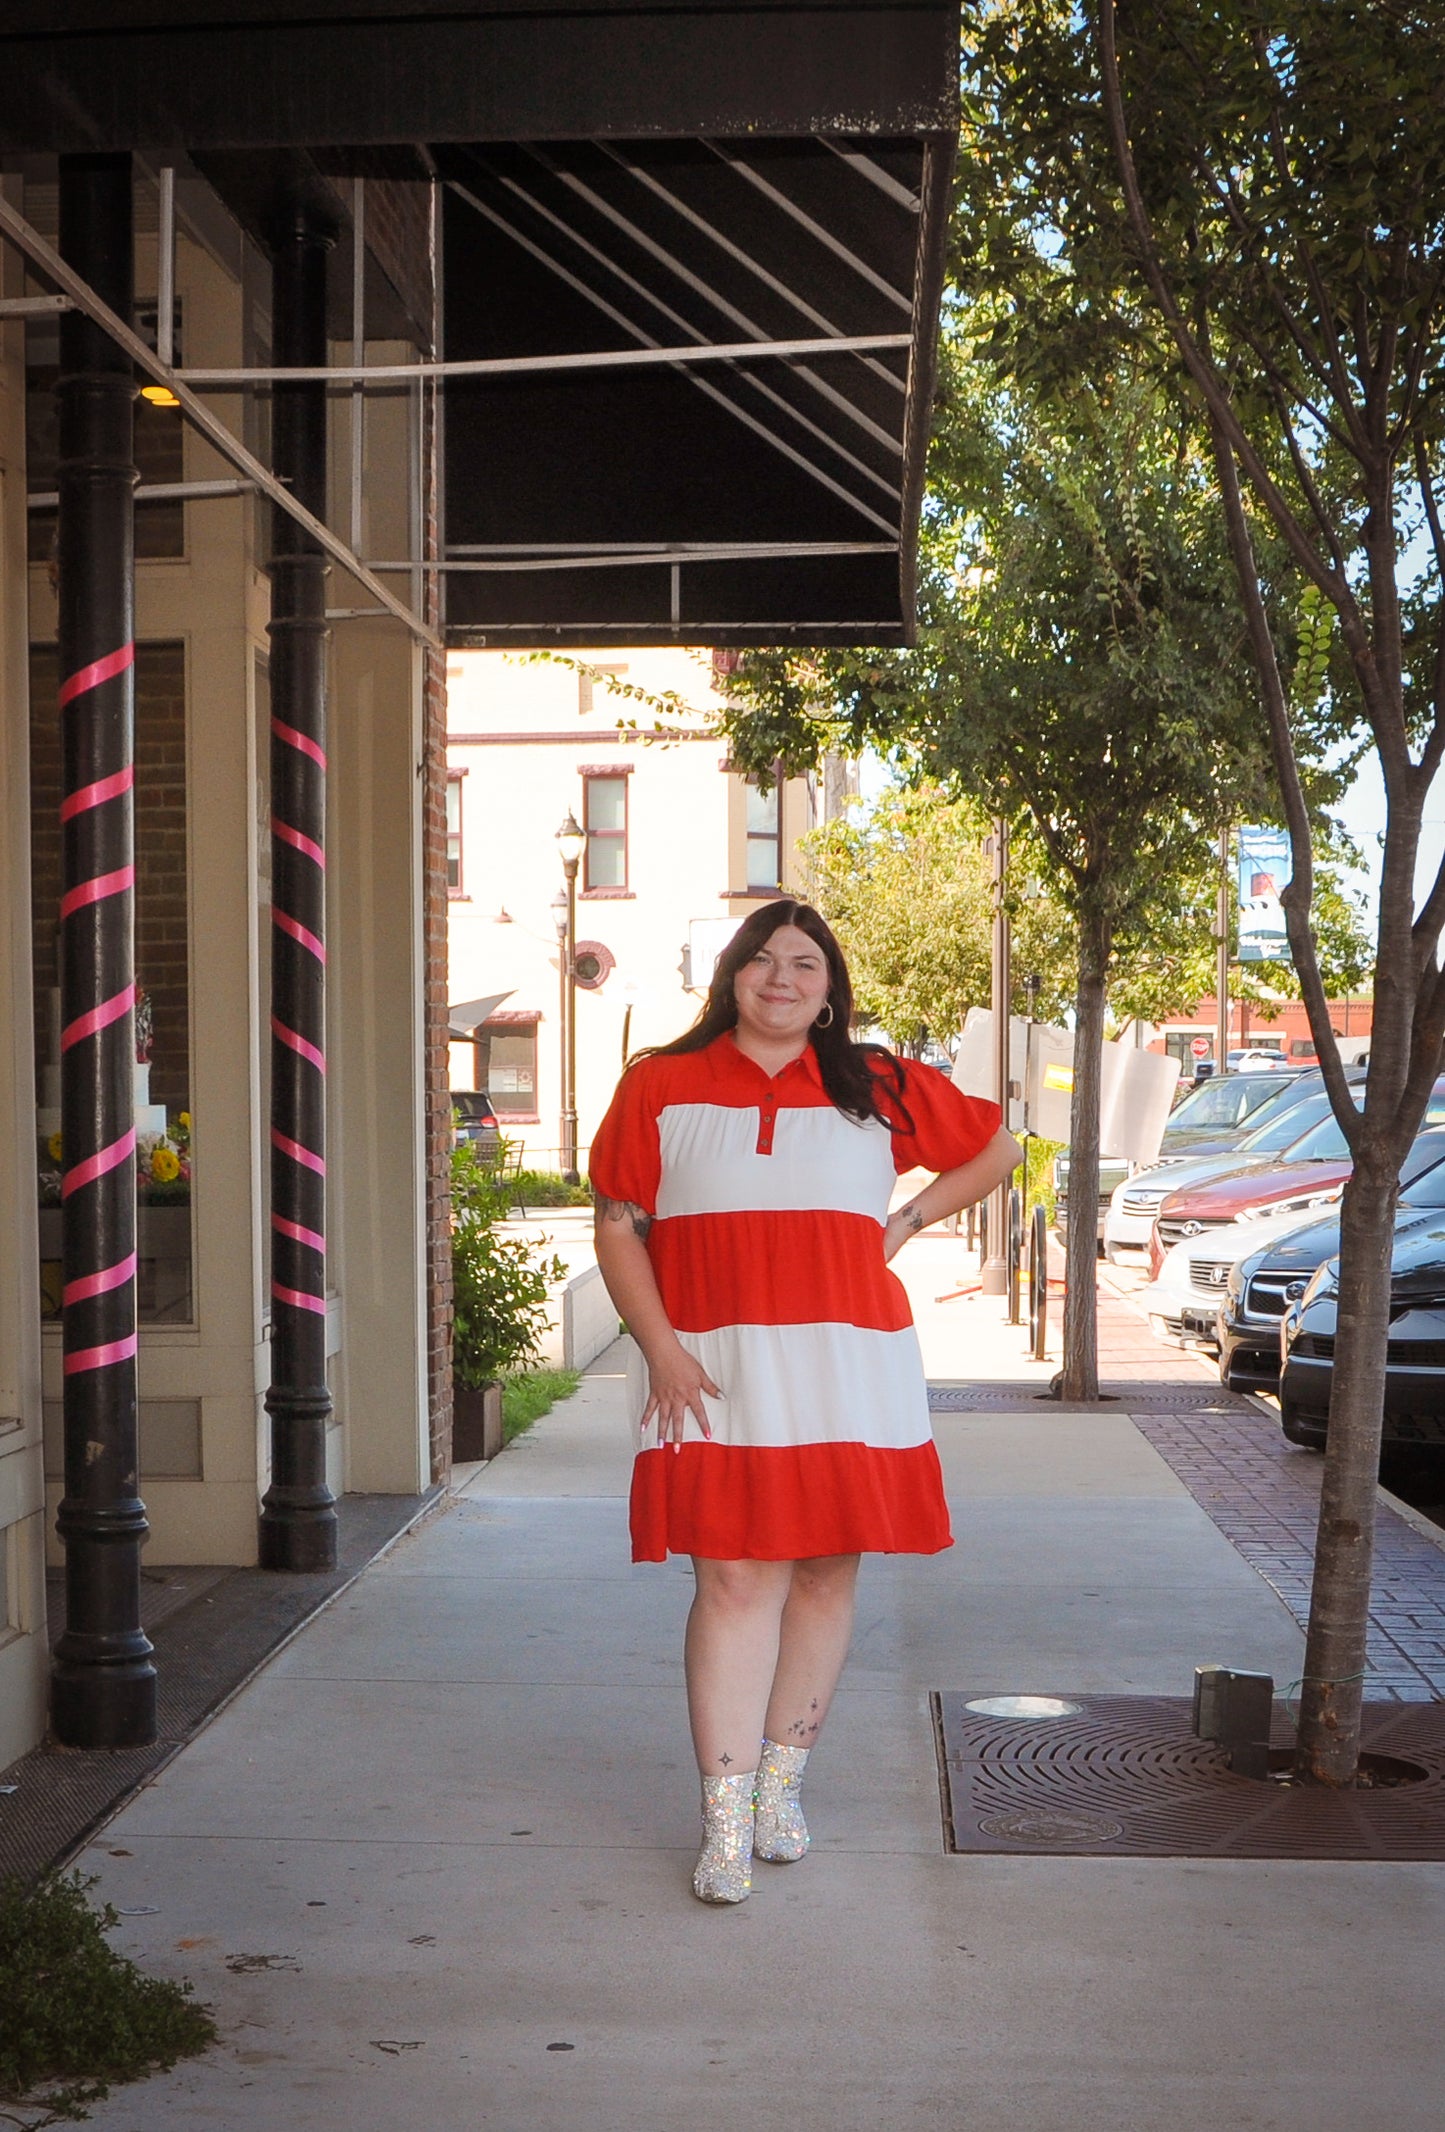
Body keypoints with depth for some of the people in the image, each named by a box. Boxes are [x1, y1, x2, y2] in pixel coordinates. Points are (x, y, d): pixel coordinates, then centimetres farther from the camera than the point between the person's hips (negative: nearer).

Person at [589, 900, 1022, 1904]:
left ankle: (782, 1782, 22)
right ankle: (726, 1822, -1)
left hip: (848, 1366, 2)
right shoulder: (661, 1087, 5)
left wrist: (906, 1225, 9)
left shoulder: (881, 1089, 9)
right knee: (733, 1579, -6)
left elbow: (997, 1147, 20)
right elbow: (617, 1227, 3)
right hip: (712, 1370, -2)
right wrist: (659, 1349, -8)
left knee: (827, 1572, 6)